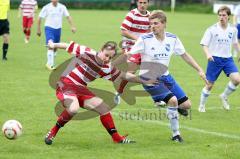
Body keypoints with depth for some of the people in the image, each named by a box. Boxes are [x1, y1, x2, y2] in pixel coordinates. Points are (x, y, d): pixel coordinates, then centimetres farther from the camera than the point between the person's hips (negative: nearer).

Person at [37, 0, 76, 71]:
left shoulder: (62, 7, 1)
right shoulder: (46, 7, -7)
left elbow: (68, 16, 5)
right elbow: (40, 18, -2)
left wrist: (72, 26, -5)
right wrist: (38, 29, 0)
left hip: (58, 28, 4)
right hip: (49, 28, -4)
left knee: (55, 47, 10)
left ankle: (51, 64, 25)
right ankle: (50, 64, -24)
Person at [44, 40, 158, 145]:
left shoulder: (107, 68, 0)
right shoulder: (86, 53, -15)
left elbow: (124, 75, 9)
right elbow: (70, 46, -1)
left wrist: (143, 82, 10)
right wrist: (54, 45, 11)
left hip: (81, 89, 6)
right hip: (65, 85, -6)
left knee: (103, 107, 4)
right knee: (73, 109, -34)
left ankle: (116, 137, 15)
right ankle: (53, 132, -15)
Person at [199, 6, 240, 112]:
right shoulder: (212, 29, -9)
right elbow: (204, 44, -8)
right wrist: (208, 54, -25)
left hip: (228, 59, 3)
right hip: (215, 59, -3)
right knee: (210, 84, 3)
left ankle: (224, 97, 10)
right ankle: (202, 105, 25)